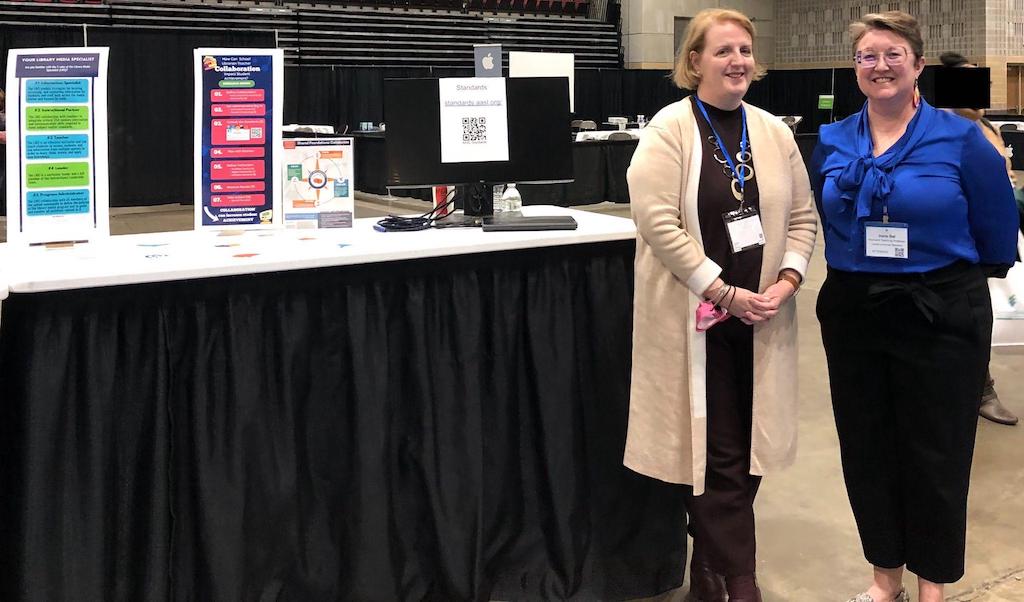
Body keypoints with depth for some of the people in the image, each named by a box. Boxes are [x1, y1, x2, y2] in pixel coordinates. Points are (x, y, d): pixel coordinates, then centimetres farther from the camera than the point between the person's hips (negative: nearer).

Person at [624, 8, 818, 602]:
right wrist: (724, 293, -16)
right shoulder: (669, 128, -7)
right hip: (697, 316, -5)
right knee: (716, 452, -1)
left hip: (761, 317, 5)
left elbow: (803, 217, 12)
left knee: (744, 448, 11)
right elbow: (658, 222, -15)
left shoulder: (774, 132, 9)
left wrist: (786, 281, -5)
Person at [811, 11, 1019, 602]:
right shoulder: (832, 142, 3)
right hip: (853, 313, 4)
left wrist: (960, 279, 10)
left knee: (935, 452, 7)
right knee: (867, 447, 11)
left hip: (941, 316, -3)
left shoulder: (960, 139, -7)